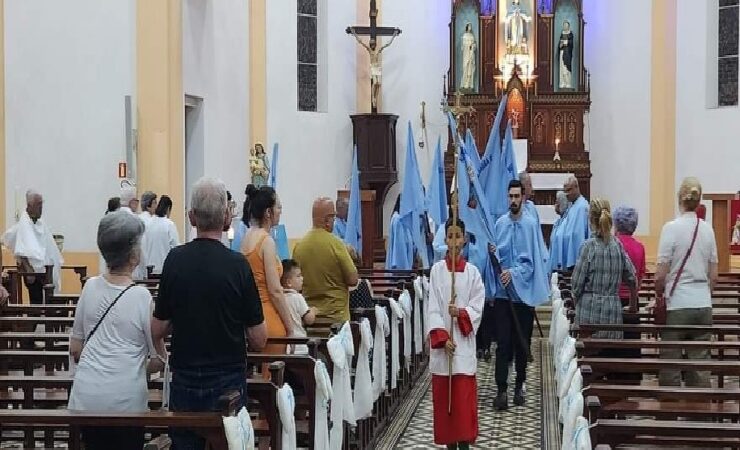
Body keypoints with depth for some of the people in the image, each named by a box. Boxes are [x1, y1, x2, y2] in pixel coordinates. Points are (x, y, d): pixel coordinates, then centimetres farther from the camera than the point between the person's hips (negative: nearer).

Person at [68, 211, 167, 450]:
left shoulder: (90, 287, 1)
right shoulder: (141, 297, -10)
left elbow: (74, 349, 10)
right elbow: (159, 361, -2)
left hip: (86, 397, 4)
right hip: (126, 402, -4)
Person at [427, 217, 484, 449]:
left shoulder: (472, 272, 3)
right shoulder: (437, 270, 2)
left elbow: (478, 306, 1)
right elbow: (432, 308, -2)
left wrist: (461, 314, -19)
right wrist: (443, 338, -12)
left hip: (464, 341, 0)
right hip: (441, 341, 1)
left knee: (464, 395, -3)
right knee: (443, 395, 3)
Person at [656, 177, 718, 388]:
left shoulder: (671, 228, -9)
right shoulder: (707, 229, 5)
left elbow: (660, 275, -11)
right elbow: (714, 276, 9)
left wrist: (659, 297, 6)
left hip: (678, 306, -4)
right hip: (704, 305, 5)